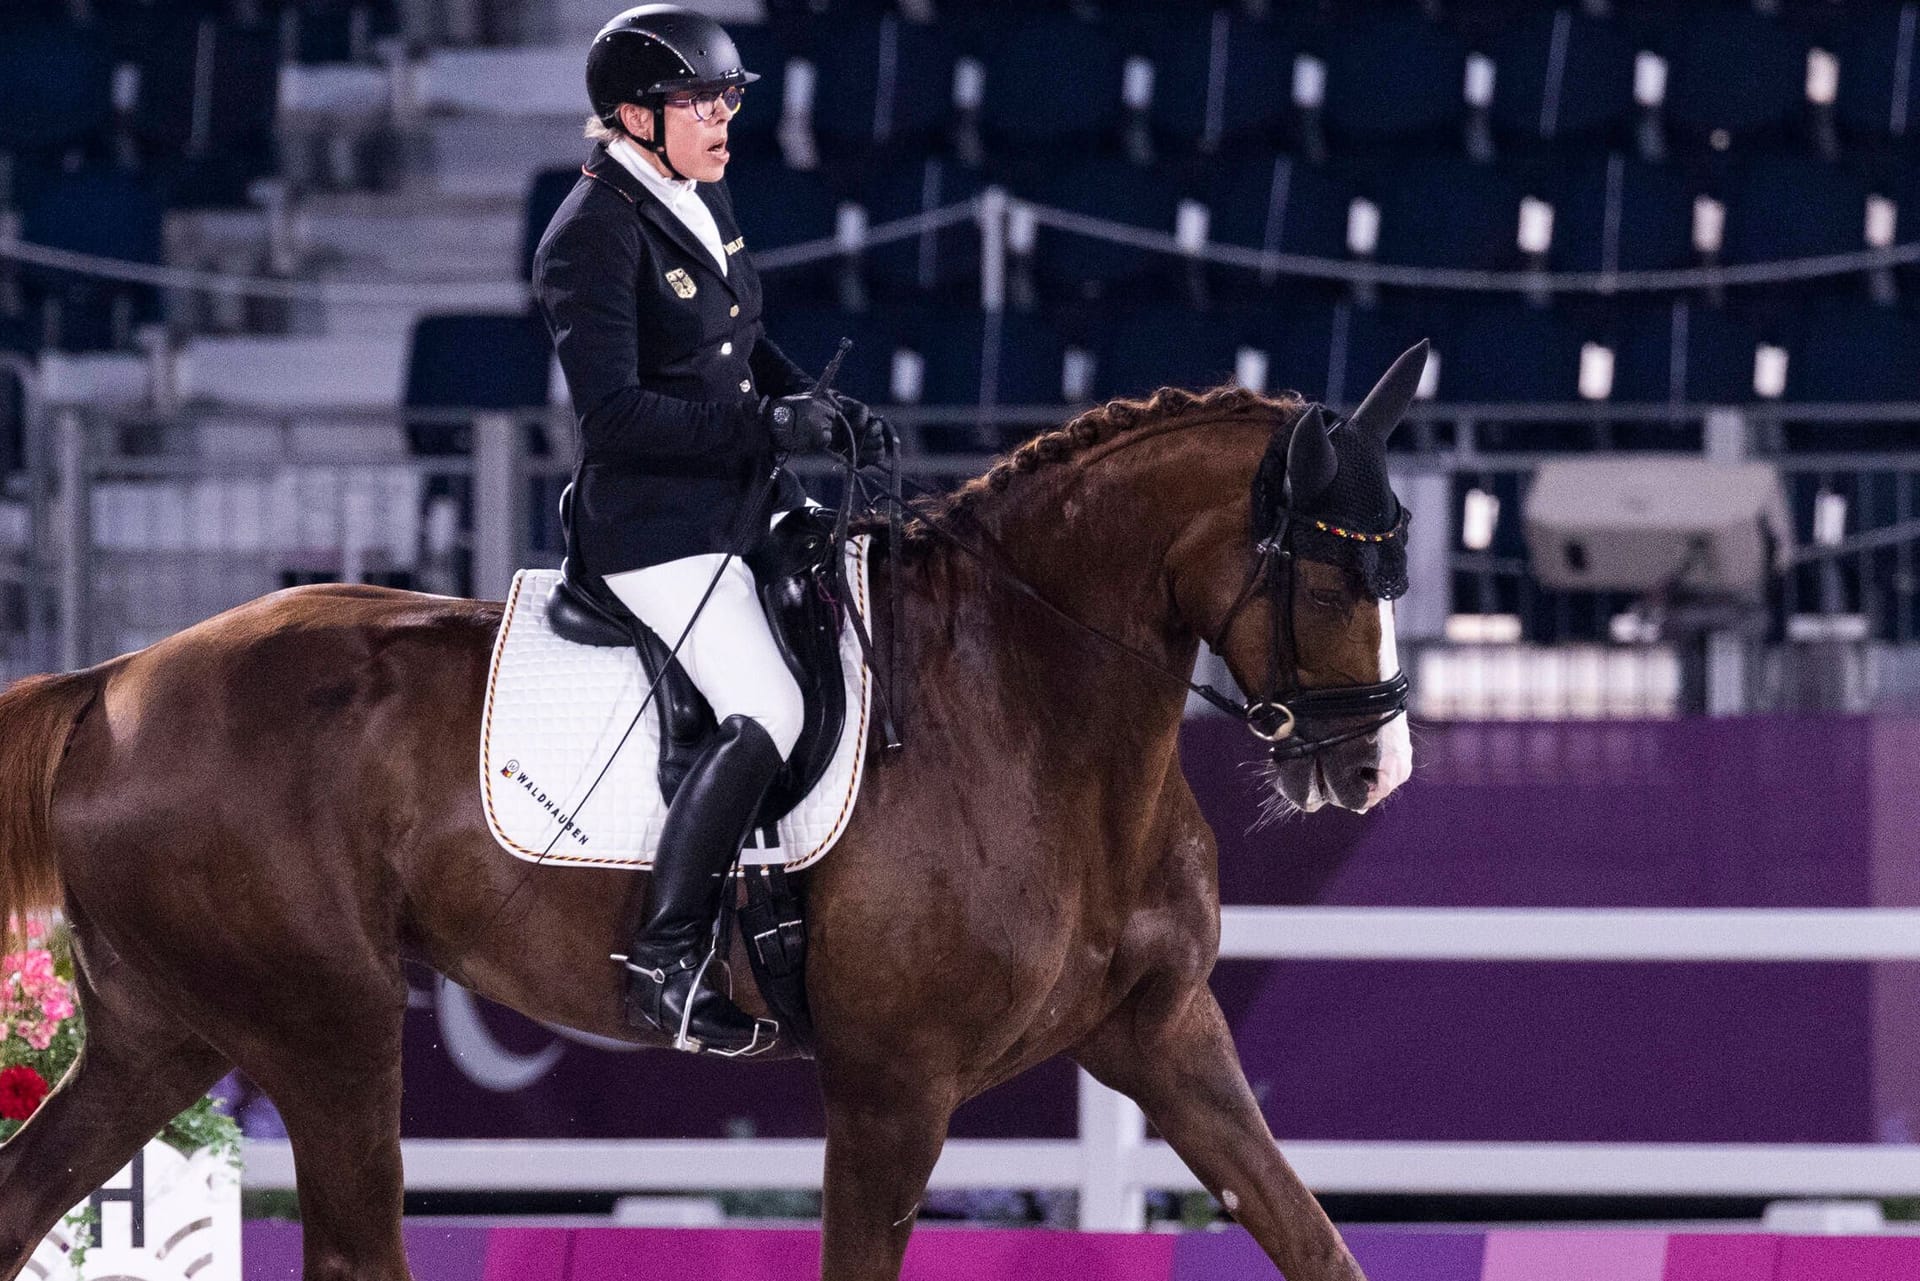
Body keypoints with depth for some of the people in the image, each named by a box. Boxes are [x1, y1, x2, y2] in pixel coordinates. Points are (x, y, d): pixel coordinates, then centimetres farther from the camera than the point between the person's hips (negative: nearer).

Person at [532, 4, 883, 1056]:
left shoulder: (705, 198, 9)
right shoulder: (594, 236, -18)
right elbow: (614, 412, -24)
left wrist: (823, 407, 5)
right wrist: (767, 424, -24)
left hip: (752, 497, 10)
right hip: (654, 523, -10)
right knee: (766, 712, -22)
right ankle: (664, 965, -18)